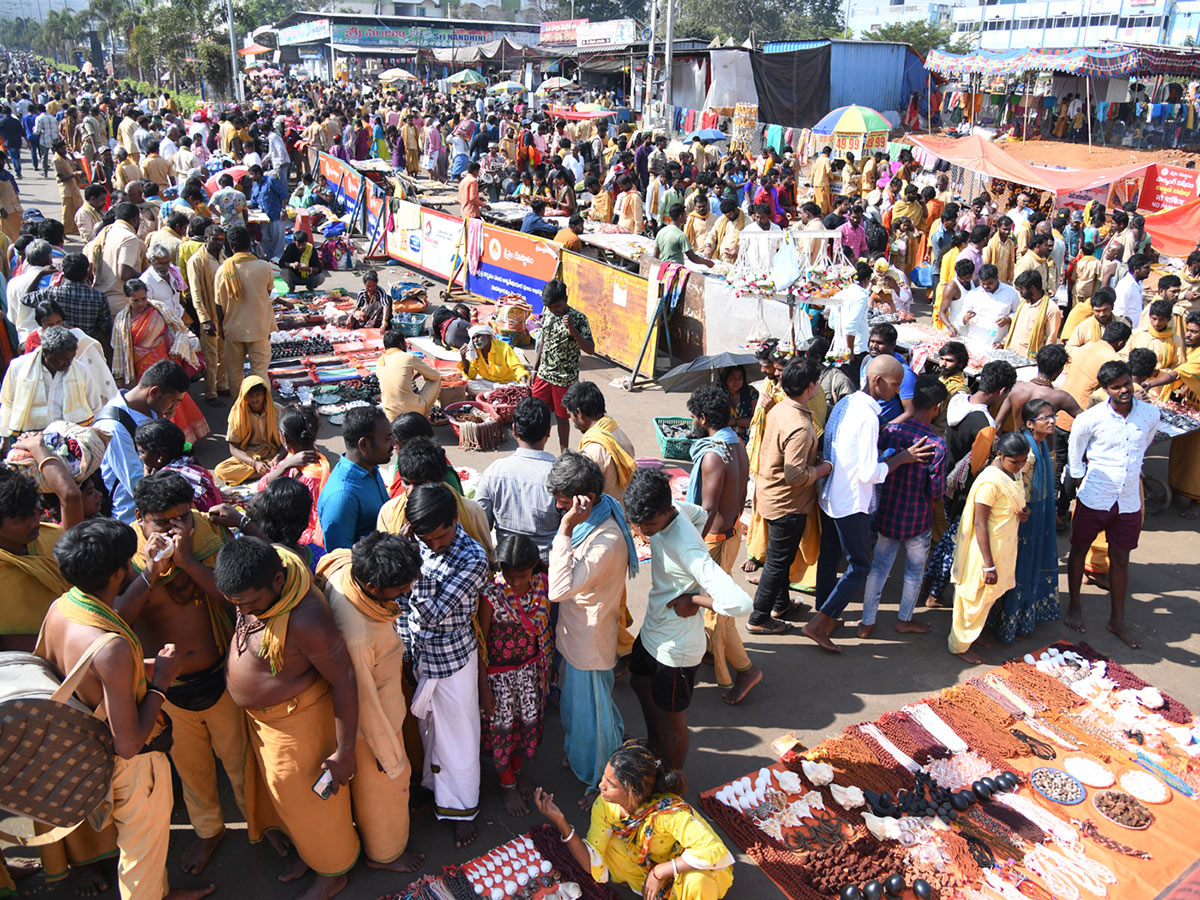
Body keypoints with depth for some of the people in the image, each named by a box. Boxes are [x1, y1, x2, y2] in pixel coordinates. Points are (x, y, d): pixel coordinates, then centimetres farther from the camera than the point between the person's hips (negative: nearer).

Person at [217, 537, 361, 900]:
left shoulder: (306, 619, -39)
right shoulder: (260, 575, -17)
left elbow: (343, 680, -28)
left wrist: (344, 751, -22)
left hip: (297, 719, -8)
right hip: (261, 717, 8)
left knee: (310, 799, 15)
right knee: (284, 790, 29)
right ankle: (307, 849, 56)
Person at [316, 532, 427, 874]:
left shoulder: (346, 564, -23)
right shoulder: (354, 635, -44)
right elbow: (364, 702, -30)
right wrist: (389, 754, -14)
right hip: (370, 719, -8)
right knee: (382, 785, 21)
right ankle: (384, 853, 49)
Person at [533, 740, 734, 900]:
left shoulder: (669, 811, -37)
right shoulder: (605, 806, -21)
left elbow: (713, 851, -43)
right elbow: (593, 864, -21)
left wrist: (660, 872, -35)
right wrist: (560, 821, -34)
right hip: (646, 865, 5)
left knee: (698, 880, -37)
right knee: (606, 845, -19)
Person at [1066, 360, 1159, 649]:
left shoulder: (1150, 414, -5)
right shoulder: (1090, 419, -15)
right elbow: (1075, 452, 3)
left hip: (1129, 501, 3)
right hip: (1094, 499, -2)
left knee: (1120, 559, 11)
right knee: (1079, 550, 11)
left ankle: (1117, 620, 24)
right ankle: (1074, 606, 30)